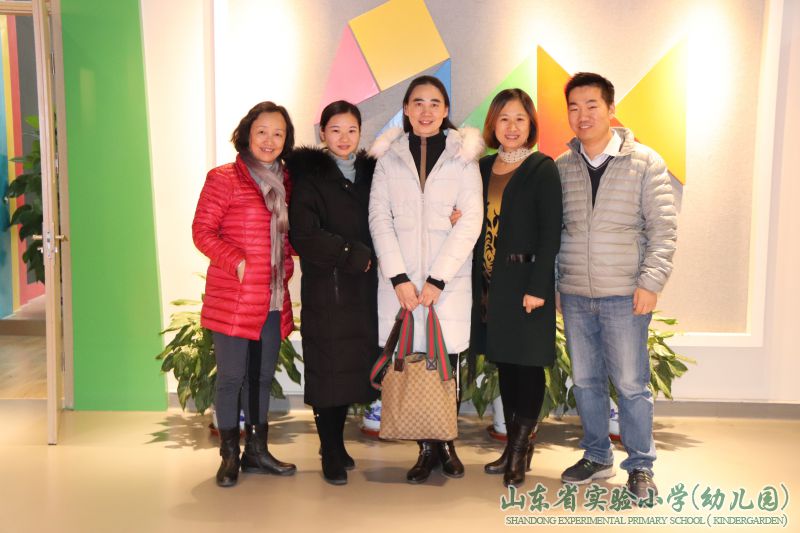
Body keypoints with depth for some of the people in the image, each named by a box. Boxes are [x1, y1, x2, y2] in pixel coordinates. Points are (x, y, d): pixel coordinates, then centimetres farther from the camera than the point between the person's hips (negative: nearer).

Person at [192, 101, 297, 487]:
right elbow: (202, 230, -8)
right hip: (233, 299, -6)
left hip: (273, 299, 6)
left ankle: (257, 451, 26)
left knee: (262, 376, 14)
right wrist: (237, 262, -18)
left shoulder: (284, 182, 14)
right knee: (231, 376, 1)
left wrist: (287, 263, 4)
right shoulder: (222, 179, -6)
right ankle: (229, 457, 15)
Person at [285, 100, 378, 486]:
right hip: (326, 289, -4)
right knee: (329, 369, -1)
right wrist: (353, 254, -10)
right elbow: (303, 235, -11)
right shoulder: (308, 176, -2)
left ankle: (336, 445, 23)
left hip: (363, 288, 4)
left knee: (352, 367, 7)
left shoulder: (372, 172, 12)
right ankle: (332, 455, 12)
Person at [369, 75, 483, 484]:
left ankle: (446, 443, 20)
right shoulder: (389, 156, 9)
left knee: (446, 365, 0)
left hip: (448, 281, -1)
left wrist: (438, 279, -9)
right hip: (400, 281, 1)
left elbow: (470, 221, -3)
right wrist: (398, 277, -8)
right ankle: (426, 449, 15)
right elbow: (379, 218, 3)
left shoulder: (462, 155, 4)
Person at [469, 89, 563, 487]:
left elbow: (550, 233, -11)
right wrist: (478, 283, 0)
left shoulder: (543, 169, -6)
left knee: (528, 363, 1)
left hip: (525, 282, -6)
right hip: (490, 282, 6)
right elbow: (479, 226, 11)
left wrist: (537, 287, -17)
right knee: (504, 362, 12)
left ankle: (521, 448, 12)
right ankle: (514, 446, 25)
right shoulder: (485, 167, 11)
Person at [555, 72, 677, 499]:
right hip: (574, 295, 4)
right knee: (585, 381, 12)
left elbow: (663, 228, -5)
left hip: (625, 295, -3)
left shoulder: (645, 163, -2)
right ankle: (597, 457, 28)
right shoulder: (561, 167, 6)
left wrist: (650, 283, -11)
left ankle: (640, 466, 18)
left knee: (631, 384, 2)